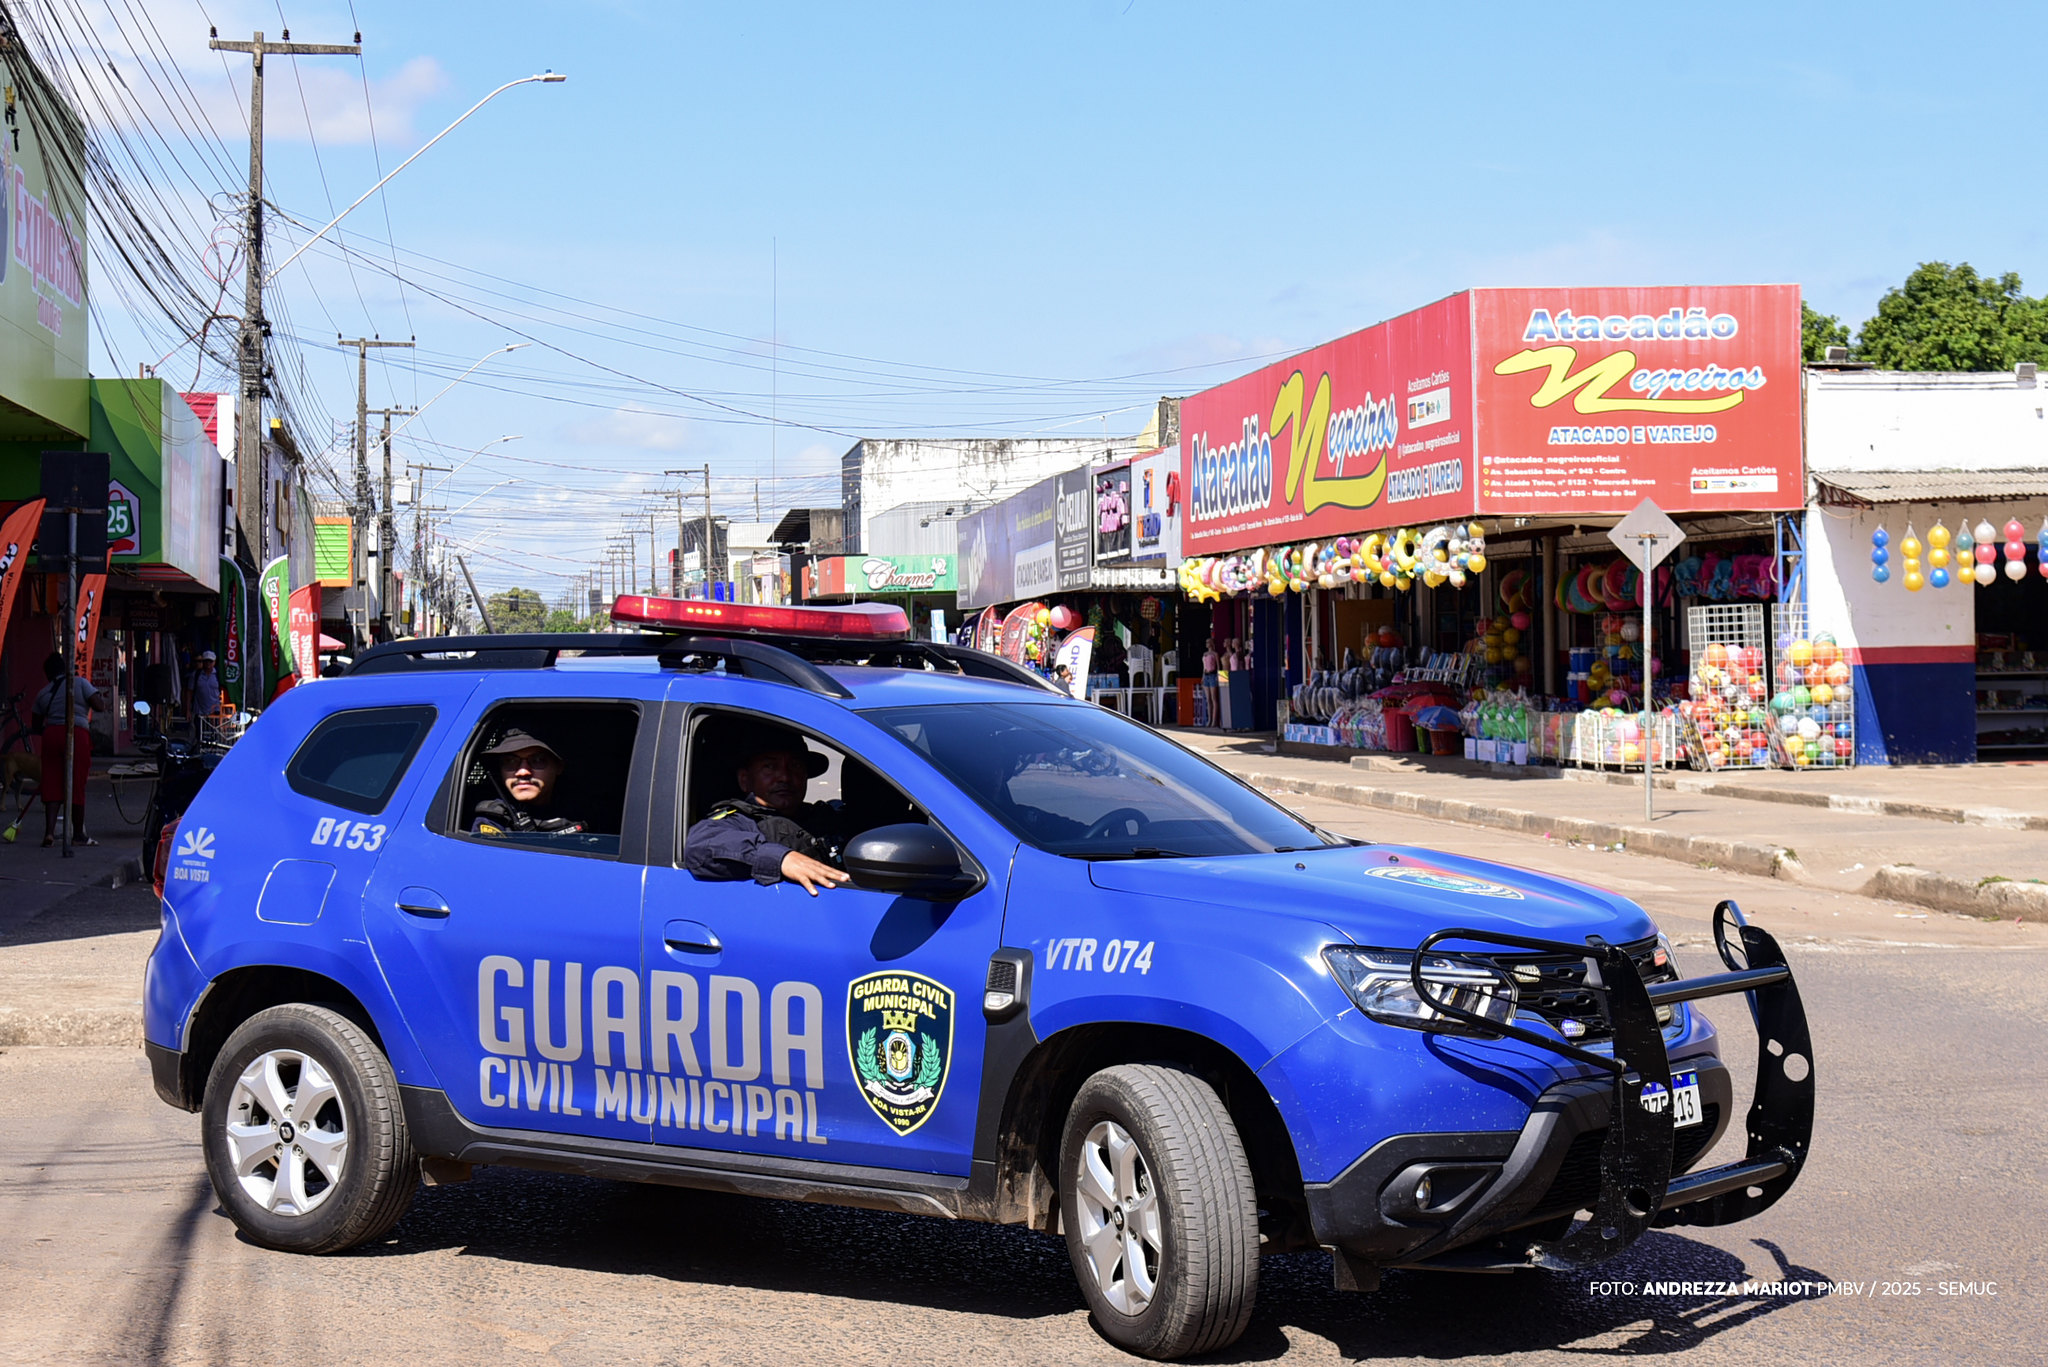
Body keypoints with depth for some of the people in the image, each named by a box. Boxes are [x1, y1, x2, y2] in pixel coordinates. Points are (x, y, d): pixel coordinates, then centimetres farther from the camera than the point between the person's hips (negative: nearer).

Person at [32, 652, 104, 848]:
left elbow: (36, 722, 17)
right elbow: (98, 704, -6)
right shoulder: (80, 682, 2)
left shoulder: (43, 693, 15)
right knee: (76, 785, 4)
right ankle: (78, 835, 11)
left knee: (51, 785, 5)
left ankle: (49, 832, -7)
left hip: (51, 735, 3)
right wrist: (105, 702, 14)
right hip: (76, 734, -3)